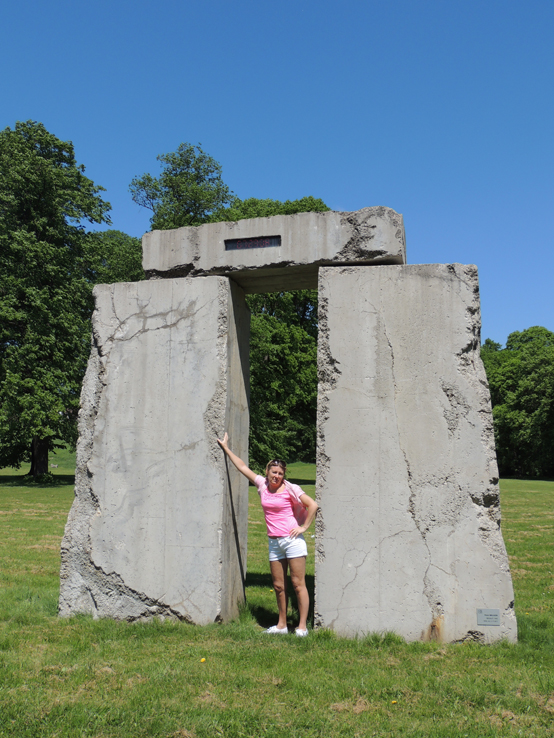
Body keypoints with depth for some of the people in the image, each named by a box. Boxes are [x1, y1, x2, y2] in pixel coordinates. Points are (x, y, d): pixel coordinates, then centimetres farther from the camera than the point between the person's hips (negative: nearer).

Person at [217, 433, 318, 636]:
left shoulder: (290, 488, -5)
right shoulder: (262, 484, 7)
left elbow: (313, 505, -7)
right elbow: (243, 467, 16)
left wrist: (303, 527, -8)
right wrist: (226, 448, 20)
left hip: (292, 540, -5)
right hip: (274, 542, 5)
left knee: (298, 584, -2)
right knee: (279, 586, 10)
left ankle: (302, 626, 4)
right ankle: (282, 625, 21)